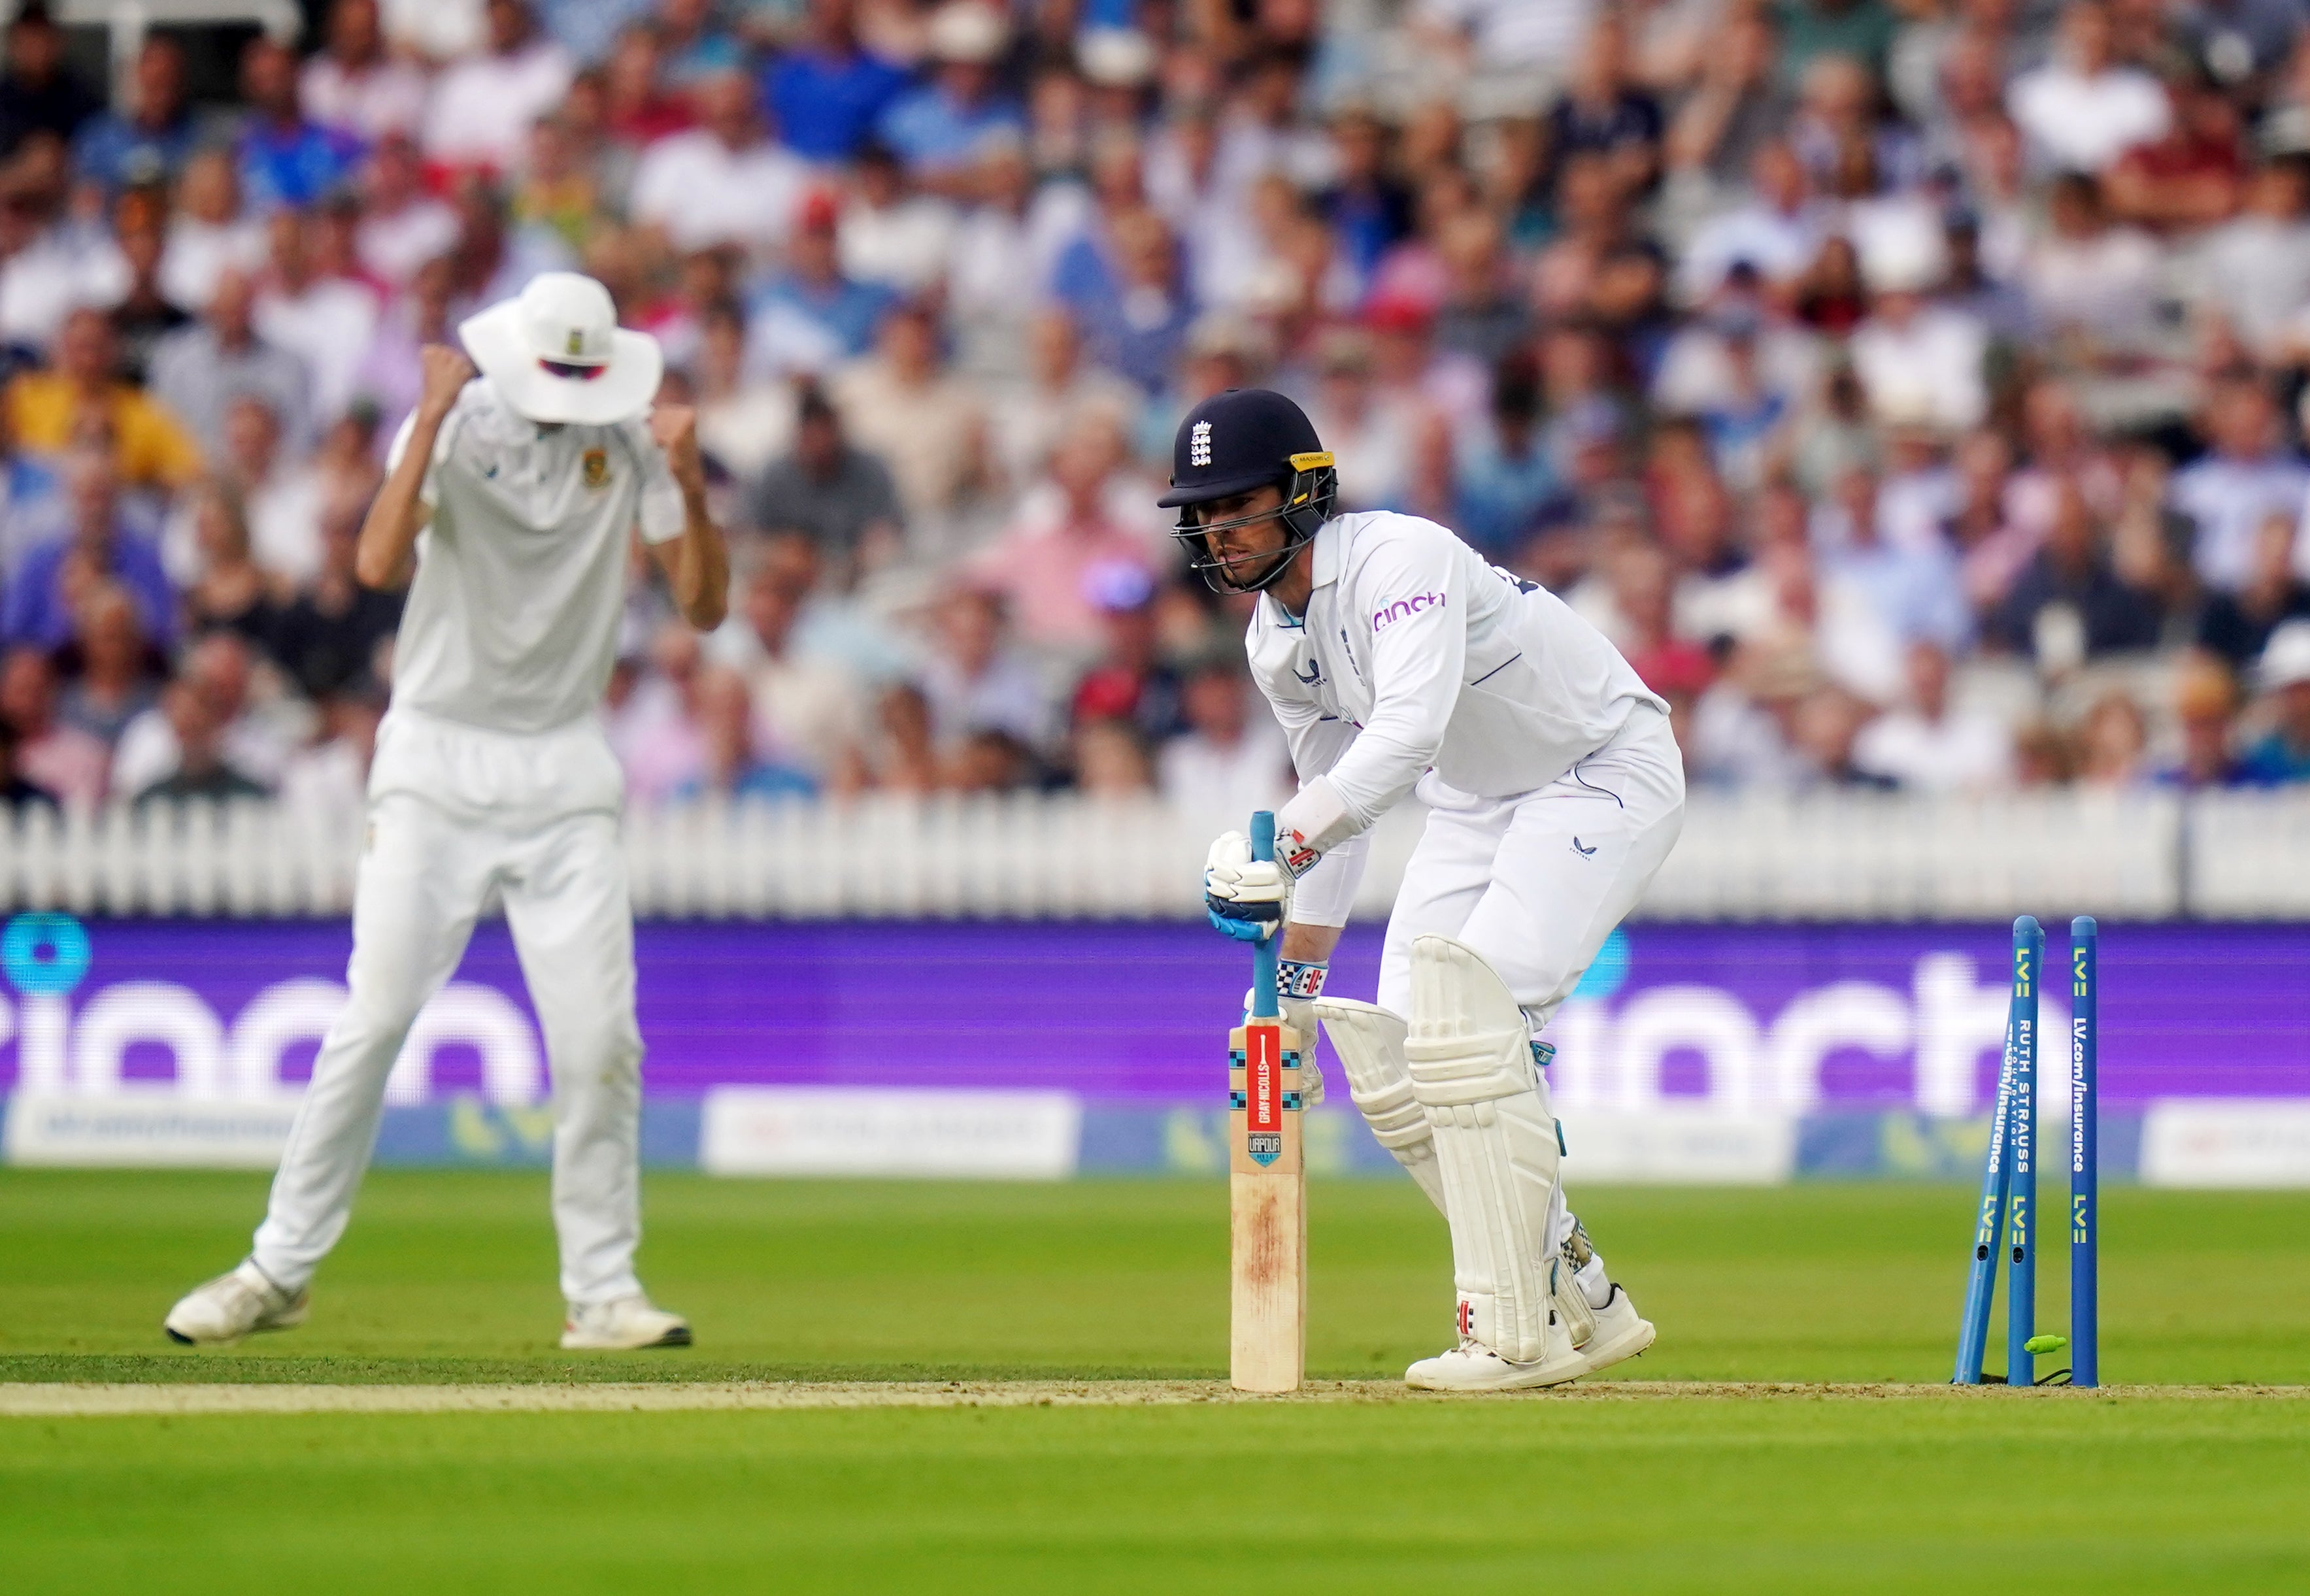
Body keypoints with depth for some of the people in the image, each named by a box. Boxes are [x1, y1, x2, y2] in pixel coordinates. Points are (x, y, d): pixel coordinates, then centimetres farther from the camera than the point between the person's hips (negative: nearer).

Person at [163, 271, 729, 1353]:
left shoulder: (629, 442, 0)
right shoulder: (455, 427, -8)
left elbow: (704, 607, -2)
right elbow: (381, 565, -24)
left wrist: (688, 485, -17)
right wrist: (434, 419, -28)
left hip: (566, 769, 2)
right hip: (437, 762, -2)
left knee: (599, 1038, -6)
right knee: (373, 1020, -6)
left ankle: (602, 1290, 4)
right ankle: (281, 1269, 4)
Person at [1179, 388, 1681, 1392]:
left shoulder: (1398, 559, -28)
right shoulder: (1276, 641, 0)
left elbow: (1410, 726, -44)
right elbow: (1335, 791, 12)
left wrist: (1280, 844, -54)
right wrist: (1294, 988, 10)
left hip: (1605, 773, -9)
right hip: (1474, 804, 9)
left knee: (1471, 1010, -26)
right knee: (1392, 1064, -1)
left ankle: (1517, 1333, -23)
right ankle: (1583, 1307, 12)